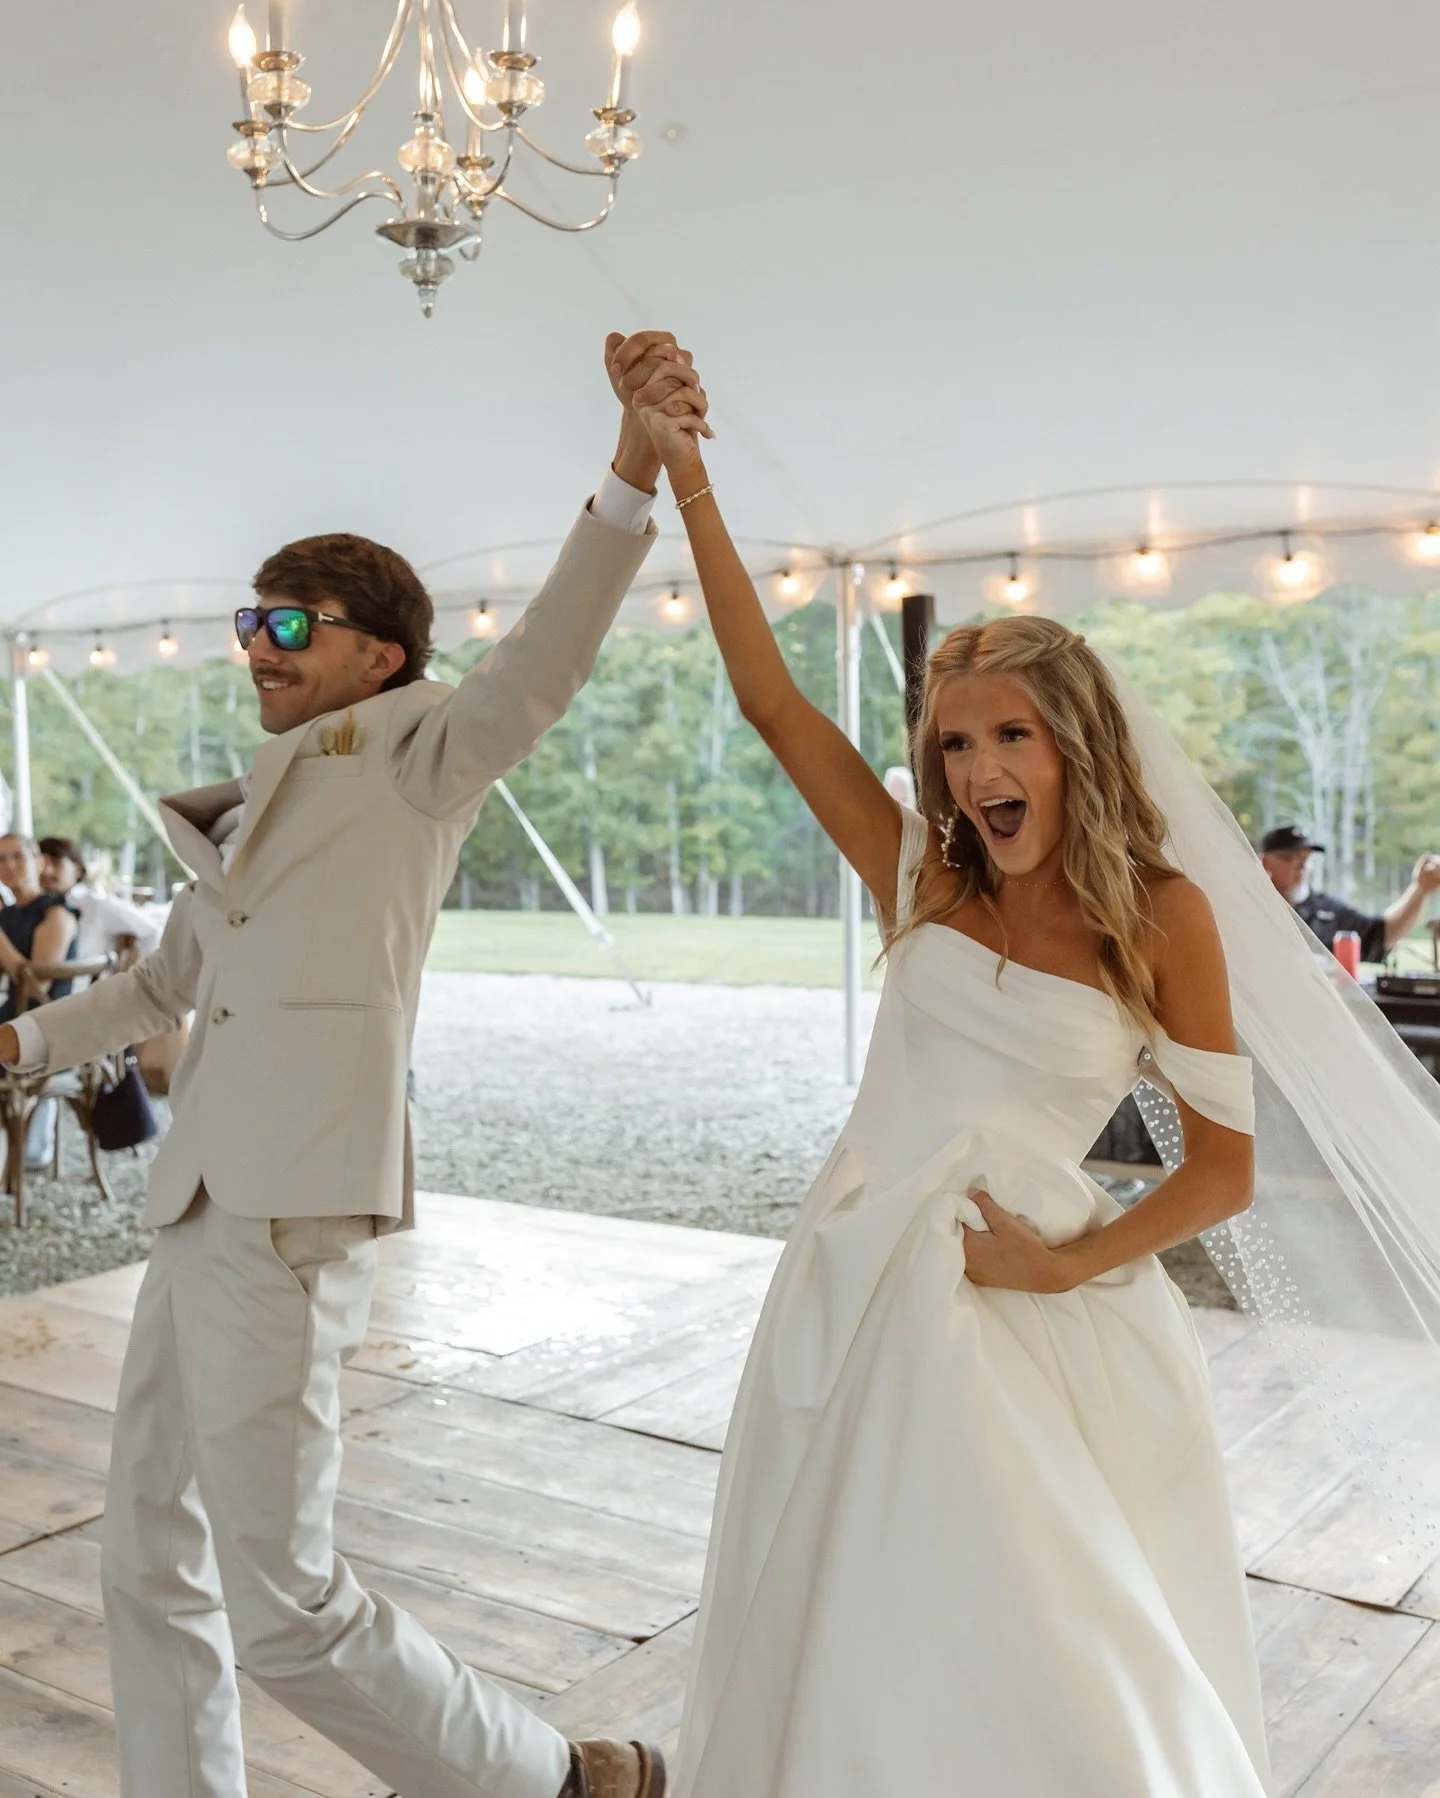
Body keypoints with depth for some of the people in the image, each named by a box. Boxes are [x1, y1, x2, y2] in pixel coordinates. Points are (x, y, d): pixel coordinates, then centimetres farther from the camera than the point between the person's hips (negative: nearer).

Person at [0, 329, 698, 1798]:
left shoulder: (412, 753, -4)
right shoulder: (256, 805, 19)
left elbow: (541, 665, -24)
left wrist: (635, 471, -38)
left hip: (286, 1225, -9)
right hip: (202, 1209, 9)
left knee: (282, 1603, -2)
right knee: (151, 1566, 15)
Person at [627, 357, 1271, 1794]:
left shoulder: (1163, 916, -3)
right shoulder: (922, 882, 3)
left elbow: (1225, 1165, 0)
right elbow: (771, 700, -2)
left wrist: (1073, 1261, -12)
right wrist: (689, 488, -5)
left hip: (1046, 1316, -2)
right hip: (867, 1287, 3)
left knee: (1066, 1673, 6)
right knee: (865, 1641, 14)